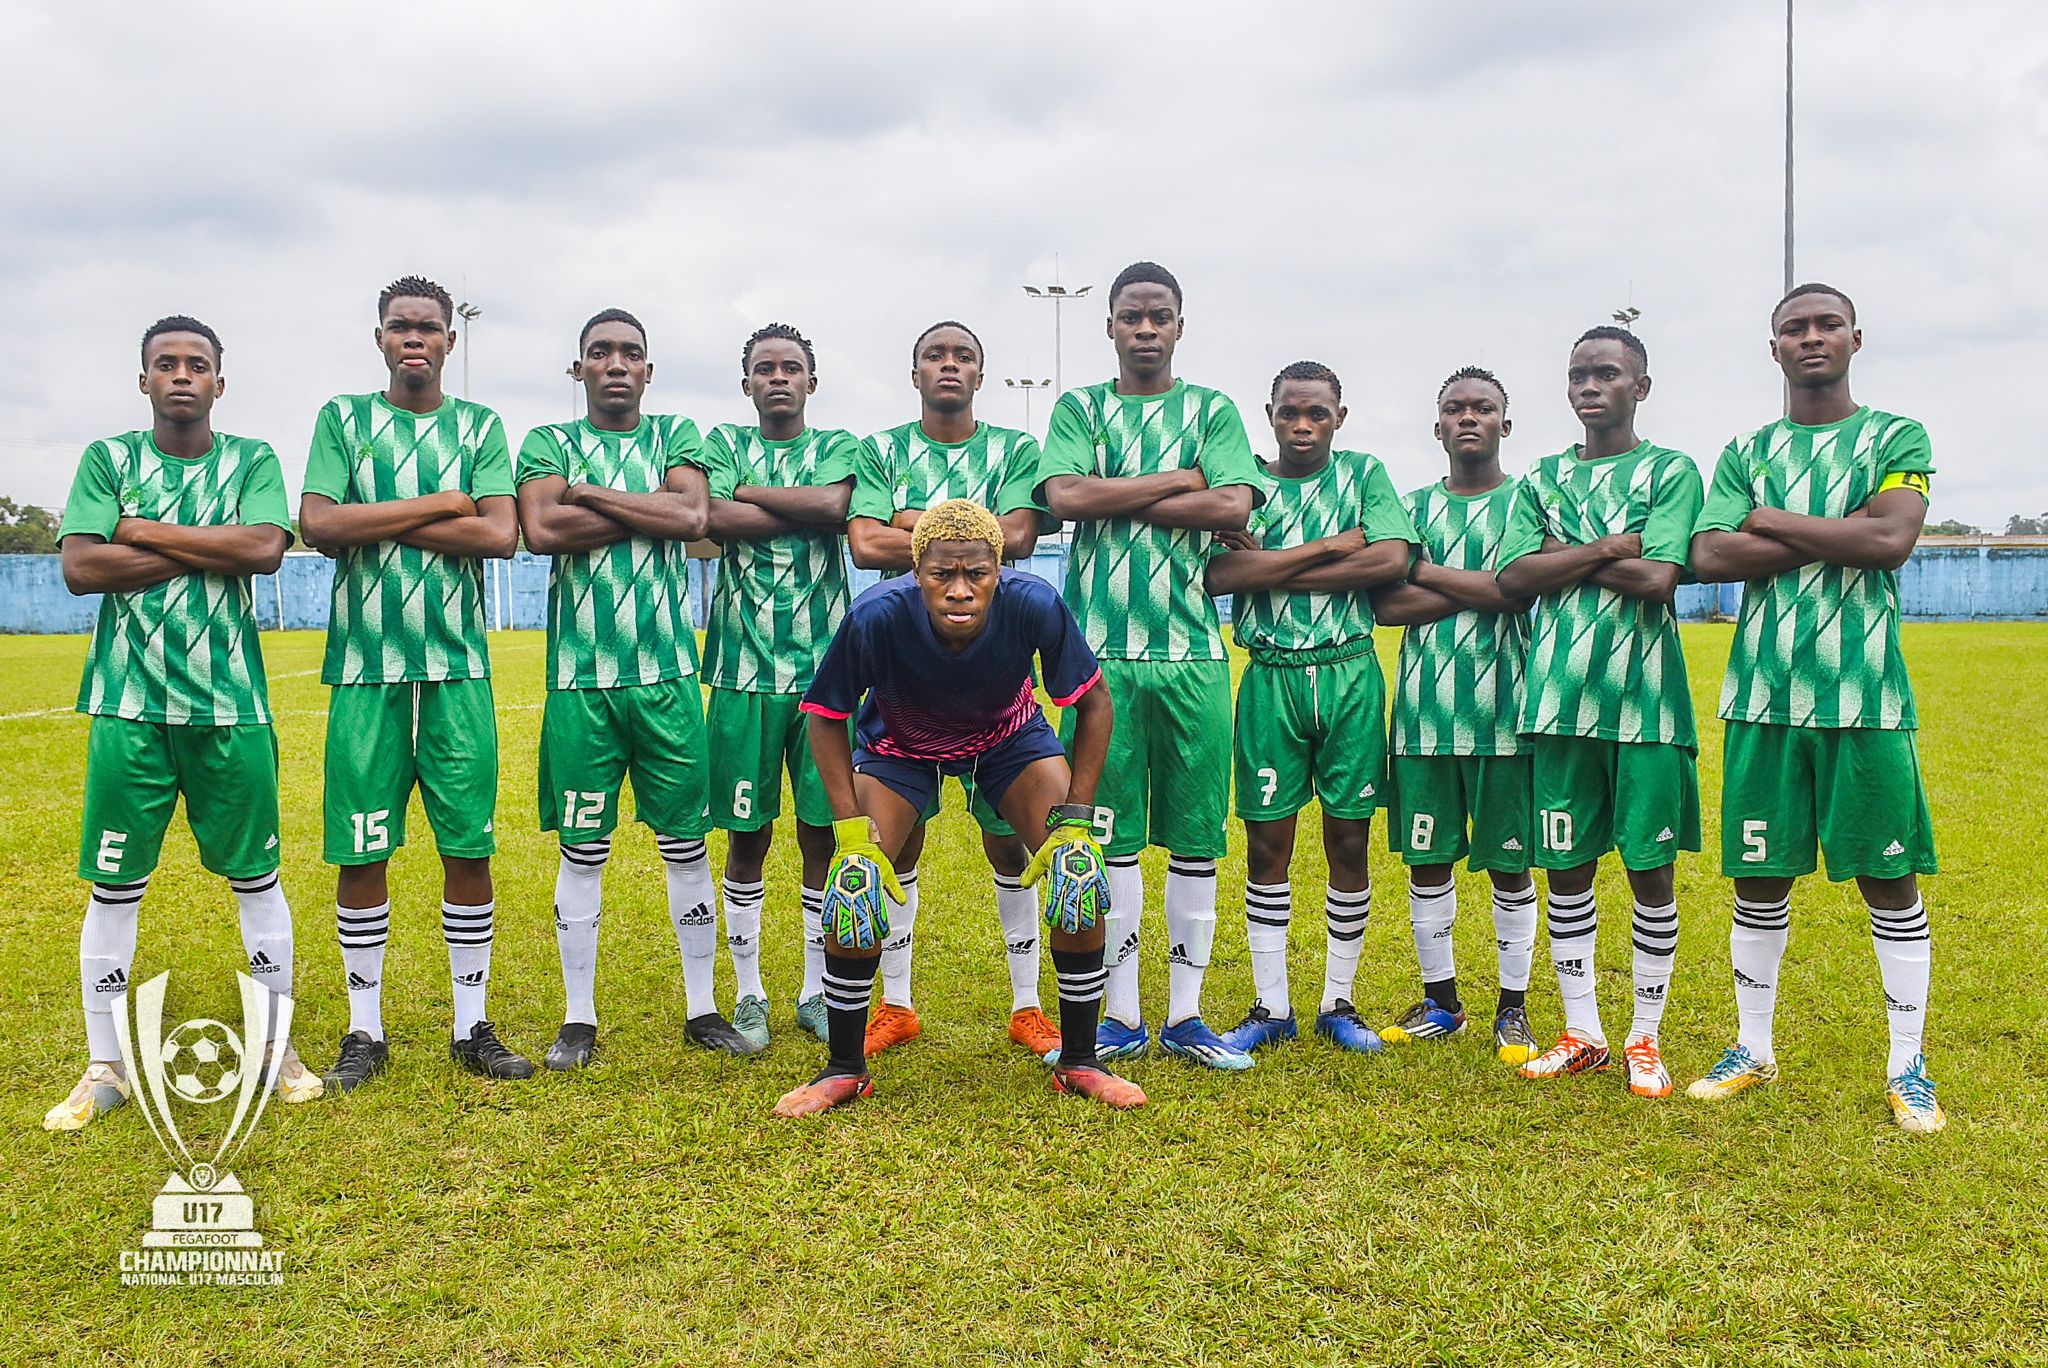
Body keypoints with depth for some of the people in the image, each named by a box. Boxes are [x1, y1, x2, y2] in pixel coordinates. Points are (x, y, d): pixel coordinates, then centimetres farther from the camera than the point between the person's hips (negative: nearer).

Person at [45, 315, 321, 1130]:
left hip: (231, 704, 0)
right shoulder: (108, 459, 7)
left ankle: (277, 1046, 22)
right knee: (114, 887, 5)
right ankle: (104, 1069, 18)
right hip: (129, 704, 0)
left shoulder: (251, 461, 6)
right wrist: (210, 549, -8)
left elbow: (266, 547, -12)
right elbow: (79, 568, -6)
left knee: (256, 877, 8)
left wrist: (150, 532, -9)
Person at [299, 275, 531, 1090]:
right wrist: (439, 505, -7)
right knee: (361, 852, 3)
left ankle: (473, 1026, 14)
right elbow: (317, 524, -5)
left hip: (457, 666, 0)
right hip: (365, 666, 0)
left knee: (470, 849, 2)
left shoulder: (479, 427, 10)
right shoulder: (343, 419, 9)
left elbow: (501, 535, -5)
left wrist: (378, 523, -7)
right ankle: (365, 1031, 16)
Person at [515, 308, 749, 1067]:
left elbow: (694, 517, -8)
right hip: (580, 677, -1)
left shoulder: (676, 436, 11)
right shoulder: (548, 443, 8)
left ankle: (702, 1009, 17)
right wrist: (653, 512, -7)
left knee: (687, 844, 6)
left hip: (667, 673, 1)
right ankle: (579, 1019, 17)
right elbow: (540, 530, -12)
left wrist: (588, 495, -8)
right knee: (583, 851, 5)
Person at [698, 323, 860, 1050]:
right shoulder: (724, 443, 11)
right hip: (746, 668, 0)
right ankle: (748, 994, 18)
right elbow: (715, 520, -9)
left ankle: (817, 991, 18)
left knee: (822, 832, 4)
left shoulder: (837, 446, 11)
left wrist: (750, 491, -4)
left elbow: (832, 505, -12)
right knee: (748, 835, 5)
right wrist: (802, 511, -7)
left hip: (825, 668, 1)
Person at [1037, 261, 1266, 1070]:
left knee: (1196, 834, 3)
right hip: (1100, 649, -1)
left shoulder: (1213, 412, 12)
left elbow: (1234, 509, -5)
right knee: (1109, 835, 1)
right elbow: (1065, 496, -7)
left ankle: (1185, 1015, 13)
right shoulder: (1079, 409, 12)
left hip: (1193, 647, 1)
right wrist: (1180, 480, -4)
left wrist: (1117, 501, -6)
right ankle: (1121, 1017, 11)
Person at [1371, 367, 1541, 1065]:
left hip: (1505, 712, -2)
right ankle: (1440, 1001, 22)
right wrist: (1482, 587, -10)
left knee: (1510, 865, 5)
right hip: (1425, 711, 2)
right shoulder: (1413, 505, 11)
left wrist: (1426, 570, -7)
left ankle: (1513, 1008, 18)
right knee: (1426, 860, 8)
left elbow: (1524, 590, -13)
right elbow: (1386, 603, -2)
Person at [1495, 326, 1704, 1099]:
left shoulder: (1670, 472, 3)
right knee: (1567, 867, 6)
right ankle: (1582, 1033, 19)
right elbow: (1513, 578, -2)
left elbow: (1657, 579, -12)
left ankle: (1645, 1038, 15)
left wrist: (1565, 555, -4)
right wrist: (1608, 548, -8)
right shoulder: (1543, 478, 13)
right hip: (1560, 695, 3)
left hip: (1645, 694, -3)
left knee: (1652, 866, 3)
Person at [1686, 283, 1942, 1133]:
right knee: (1759, 878, 8)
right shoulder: (1746, 453, 11)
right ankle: (1754, 1051, 22)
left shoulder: (1897, 439, 5)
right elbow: (1709, 558, -5)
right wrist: (1838, 536, -10)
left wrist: (1771, 520, -6)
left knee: (1889, 876, 3)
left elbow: (1893, 541, -13)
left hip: (1865, 695, -2)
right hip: (1763, 695, 2)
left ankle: (1907, 1069, 16)